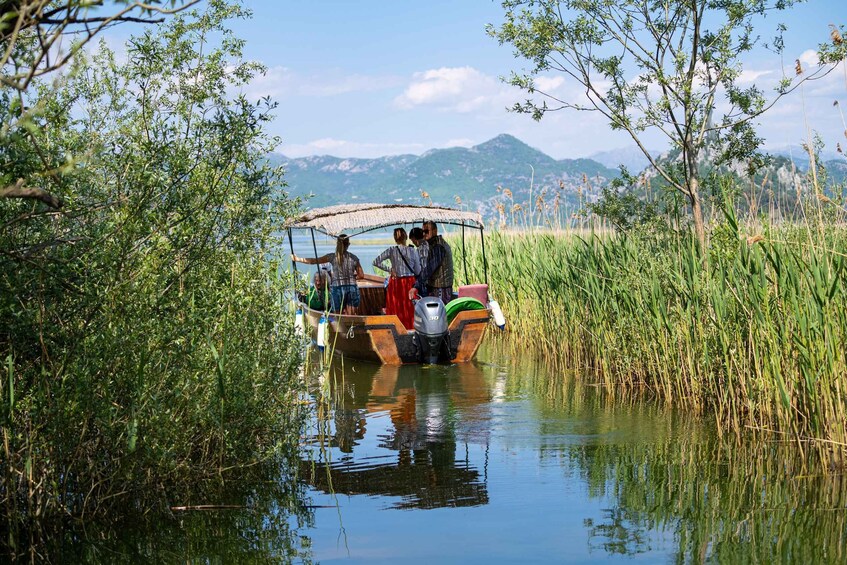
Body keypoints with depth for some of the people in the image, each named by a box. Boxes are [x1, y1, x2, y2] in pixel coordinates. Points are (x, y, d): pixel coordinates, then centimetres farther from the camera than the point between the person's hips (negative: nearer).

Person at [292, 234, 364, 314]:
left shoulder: (332, 257, -1)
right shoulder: (354, 258, 2)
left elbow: (313, 261, 7)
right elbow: (361, 275, 6)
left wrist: (297, 259, 20)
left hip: (337, 288, -1)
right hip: (352, 288, 1)